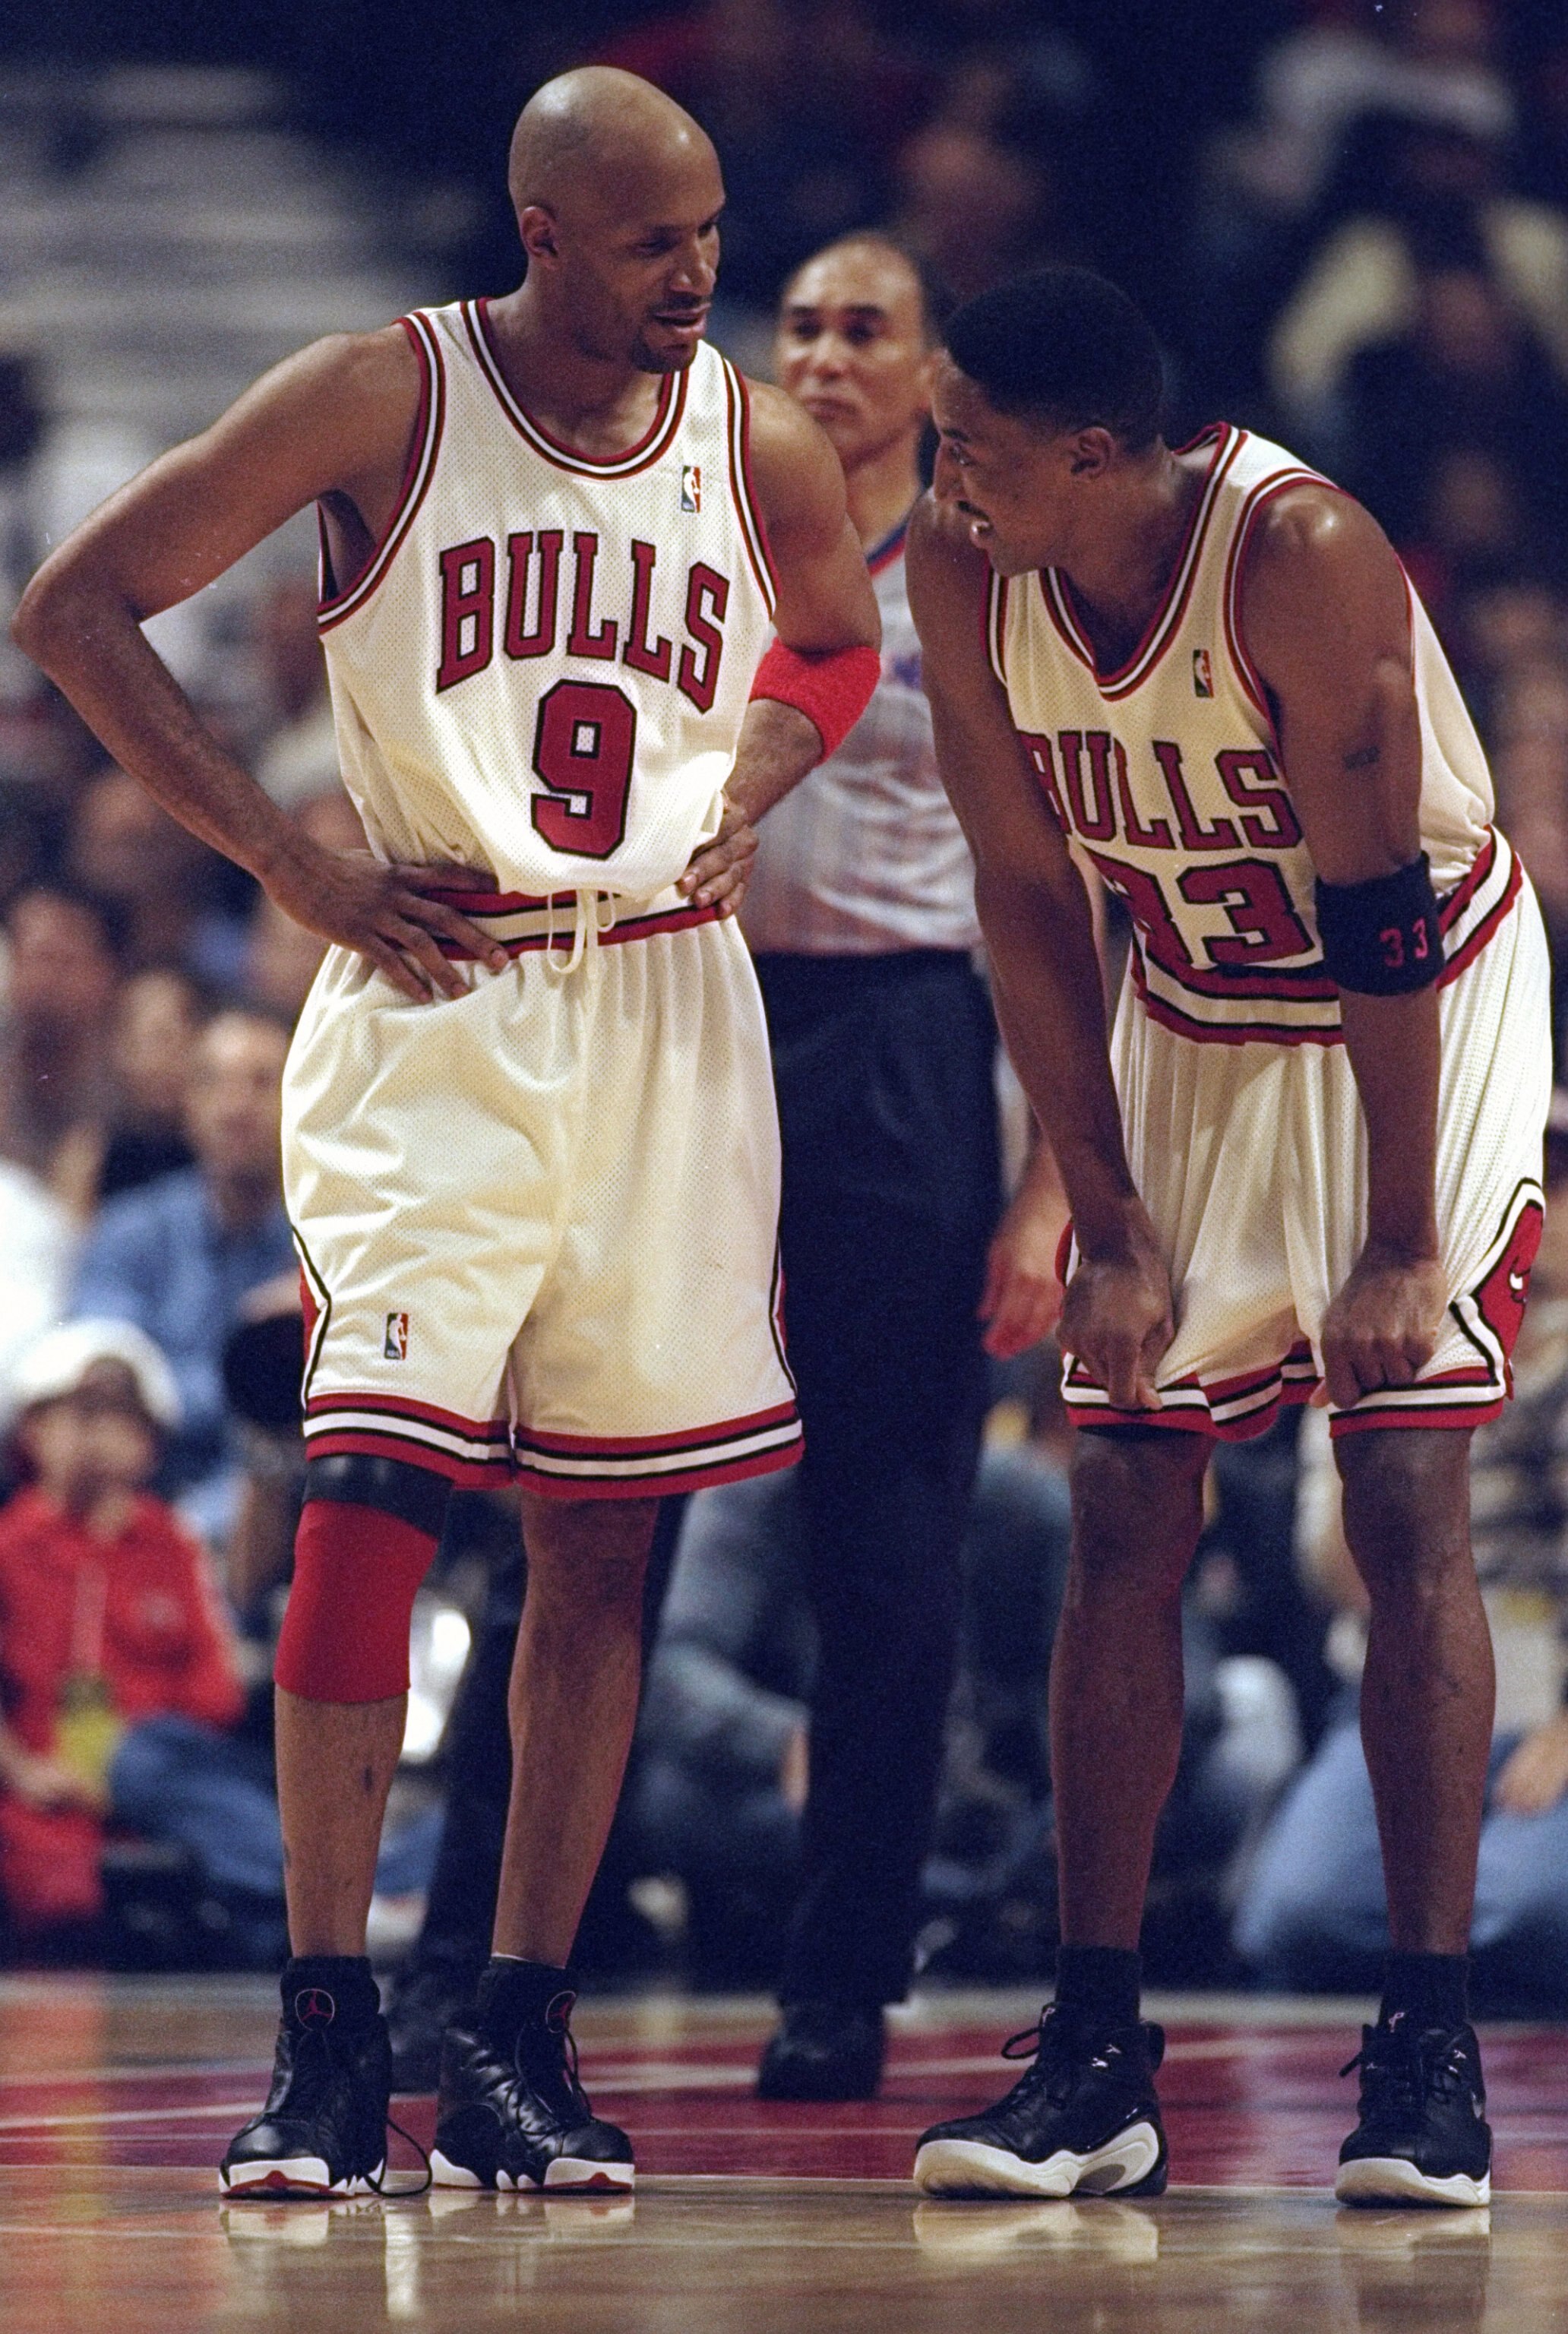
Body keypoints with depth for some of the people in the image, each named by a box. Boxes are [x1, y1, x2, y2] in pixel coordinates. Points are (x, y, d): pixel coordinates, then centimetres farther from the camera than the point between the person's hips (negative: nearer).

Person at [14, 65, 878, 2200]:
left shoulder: (761, 452, 1)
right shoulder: (381, 403, -8)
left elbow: (836, 642, 24)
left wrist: (747, 790, 3)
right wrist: (289, 859, -9)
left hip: (665, 1008, 4)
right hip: (434, 1004, -3)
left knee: (604, 1540, 5)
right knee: (370, 1496, -14)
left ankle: (520, 2044, 13)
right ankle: (326, 2043, -6)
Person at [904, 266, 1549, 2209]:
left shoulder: (1297, 558, -30)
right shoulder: (962, 573, -14)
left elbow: (1381, 919, -26)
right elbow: (1030, 904, -6)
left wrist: (1402, 1244, -25)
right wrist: (1108, 1225, -8)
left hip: (1423, 1006, -5)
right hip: (1192, 1016, 5)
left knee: (1403, 1500, -11)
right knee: (1124, 1516, -1)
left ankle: (1430, 2046, -6)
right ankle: (1096, 2059, 2)